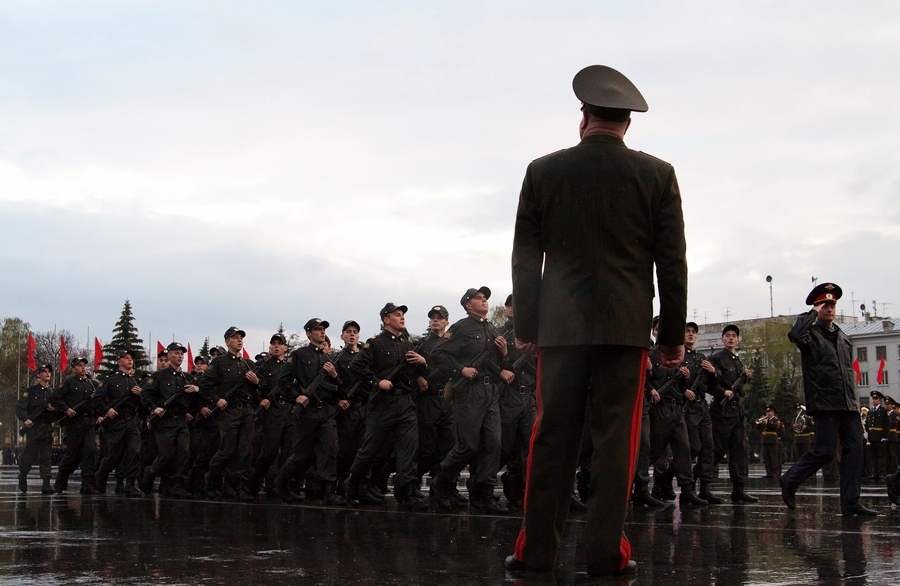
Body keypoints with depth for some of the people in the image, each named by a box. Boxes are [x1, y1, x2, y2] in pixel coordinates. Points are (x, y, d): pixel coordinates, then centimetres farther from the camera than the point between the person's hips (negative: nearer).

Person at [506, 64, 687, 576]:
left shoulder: (543, 172, 4)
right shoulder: (656, 175, 2)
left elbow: (525, 257, 6)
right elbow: (672, 261, 2)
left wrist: (525, 326, 11)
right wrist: (674, 335, 8)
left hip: (560, 325, 1)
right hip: (626, 325, -1)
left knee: (553, 437, 4)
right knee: (616, 438, 1)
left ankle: (537, 549, 7)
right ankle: (606, 552, 0)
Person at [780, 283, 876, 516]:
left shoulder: (843, 338, 19)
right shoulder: (811, 335, -2)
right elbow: (795, 334, -27)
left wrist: (853, 398, 18)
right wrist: (812, 314, -14)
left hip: (848, 404, 7)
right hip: (825, 403, -7)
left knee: (854, 449, -1)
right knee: (825, 451, -9)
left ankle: (851, 503, 2)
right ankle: (790, 481, 12)